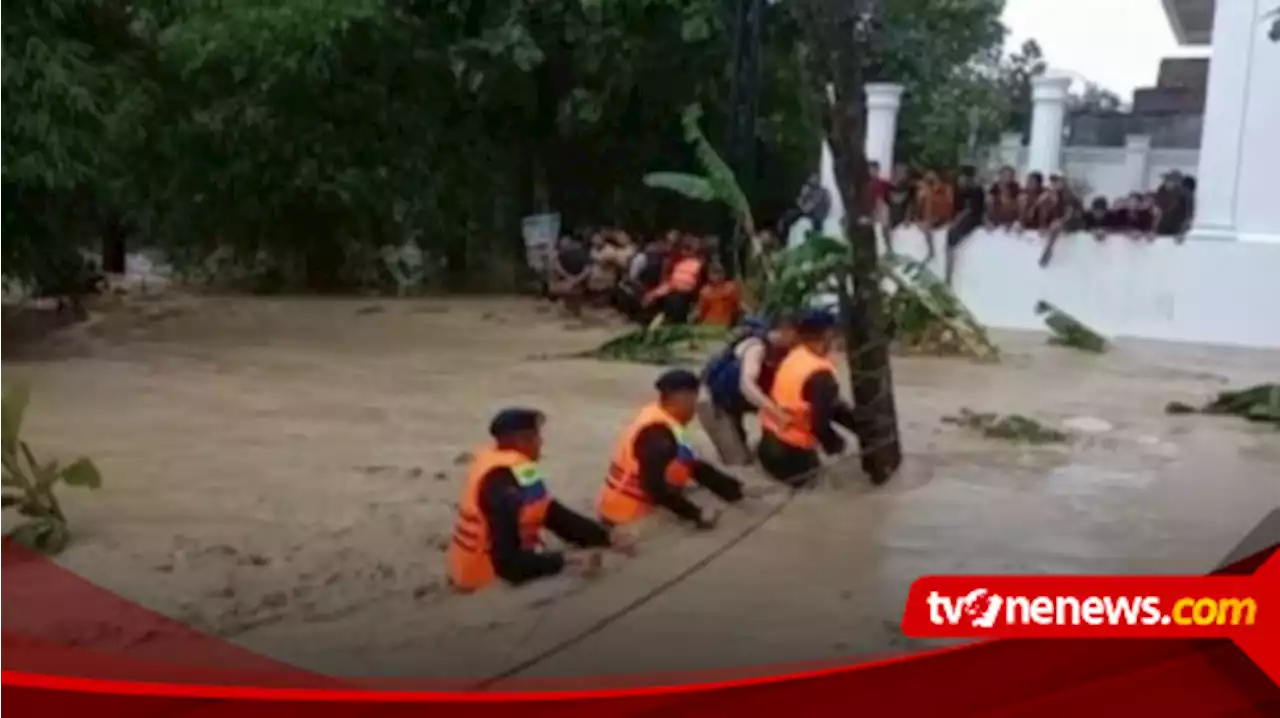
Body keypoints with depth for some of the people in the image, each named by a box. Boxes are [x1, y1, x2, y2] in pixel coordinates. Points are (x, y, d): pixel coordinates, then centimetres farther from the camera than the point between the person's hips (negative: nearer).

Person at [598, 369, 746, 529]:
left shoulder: (667, 424, 6)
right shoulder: (658, 434, -22)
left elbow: (694, 466, 12)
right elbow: (655, 486, -26)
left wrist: (736, 489, 9)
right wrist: (696, 515, -22)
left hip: (638, 506, 10)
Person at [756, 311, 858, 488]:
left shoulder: (796, 355, -1)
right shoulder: (821, 376, -27)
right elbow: (820, 423, -24)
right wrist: (834, 444, -5)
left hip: (770, 432, 7)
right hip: (789, 448, -7)